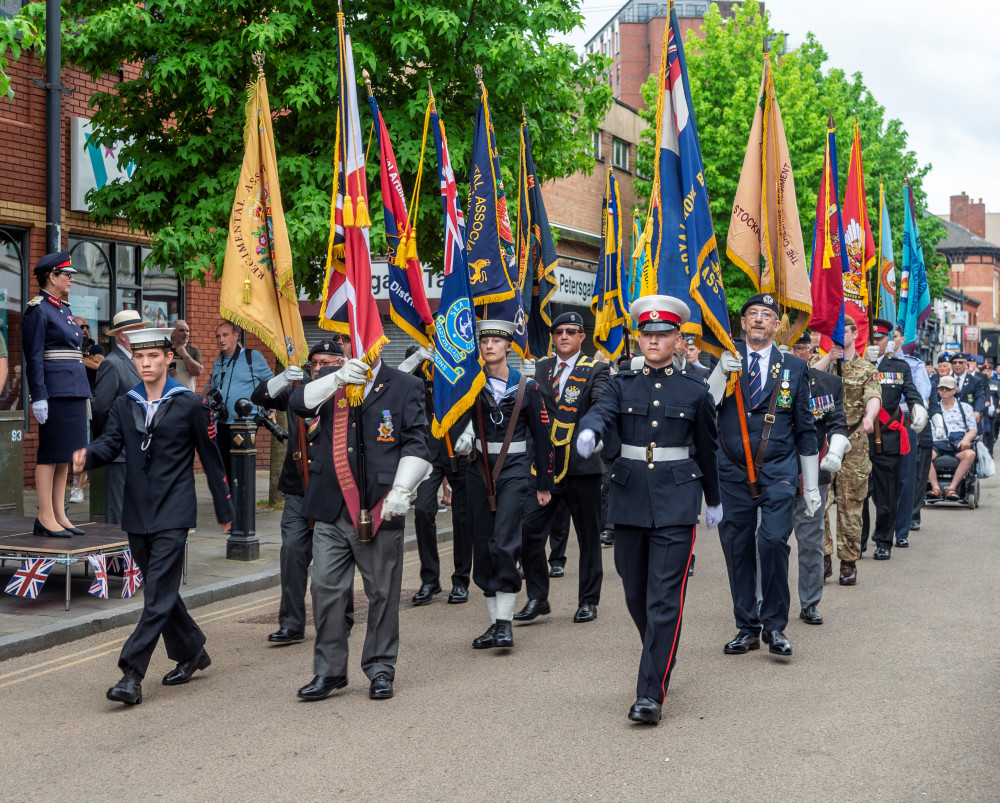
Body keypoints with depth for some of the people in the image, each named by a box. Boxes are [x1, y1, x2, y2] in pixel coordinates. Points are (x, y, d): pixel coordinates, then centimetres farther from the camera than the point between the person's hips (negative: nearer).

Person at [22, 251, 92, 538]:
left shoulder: (64, 309, 18)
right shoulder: (37, 310, -8)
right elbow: (34, 358, -13)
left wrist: (83, 395, 20)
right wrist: (38, 398, -19)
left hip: (74, 390, 9)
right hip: (55, 392, -9)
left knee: (65, 454, 9)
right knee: (50, 454, -5)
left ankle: (59, 514, 14)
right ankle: (45, 517, -1)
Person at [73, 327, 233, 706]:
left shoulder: (191, 404, -1)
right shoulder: (123, 406, 10)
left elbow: (211, 458, 3)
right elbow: (110, 442, -4)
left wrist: (224, 510, 7)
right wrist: (87, 455, -28)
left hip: (172, 515, -5)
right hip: (137, 515, 5)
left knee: (159, 594, -10)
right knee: (160, 590, 14)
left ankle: (132, 674, -13)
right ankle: (191, 652, 32)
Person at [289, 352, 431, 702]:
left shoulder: (406, 386, 5)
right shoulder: (330, 381, 12)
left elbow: (417, 443, 0)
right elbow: (298, 403, -7)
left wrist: (402, 489, -12)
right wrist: (338, 379, -21)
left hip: (378, 511, -2)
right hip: (332, 510, 2)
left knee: (382, 593, 6)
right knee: (326, 589, 3)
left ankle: (380, 669, 20)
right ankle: (329, 671, 15)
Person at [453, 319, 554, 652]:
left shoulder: (526, 387, 1)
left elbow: (542, 437, 5)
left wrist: (544, 483, 6)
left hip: (514, 469, -3)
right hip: (479, 470, 3)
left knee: (504, 543, -15)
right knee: (483, 546, 5)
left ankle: (505, 622, -8)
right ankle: (495, 622, 15)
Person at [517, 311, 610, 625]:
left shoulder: (595, 369, 0)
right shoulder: (541, 367, 13)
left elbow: (601, 404, -17)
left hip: (582, 464, -3)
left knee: (588, 536, 6)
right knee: (528, 531, -3)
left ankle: (588, 601, 20)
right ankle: (537, 598, 10)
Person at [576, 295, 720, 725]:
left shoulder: (695, 388, 4)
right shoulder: (623, 383, 7)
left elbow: (707, 447, 13)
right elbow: (601, 413, -13)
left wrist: (714, 500, 22)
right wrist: (588, 432, -37)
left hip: (676, 500, -3)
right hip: (629, 497, 3)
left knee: (664, 599, -8)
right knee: (635, 594, 12)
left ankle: (651, 693, -6)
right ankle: (661, 656, 37)